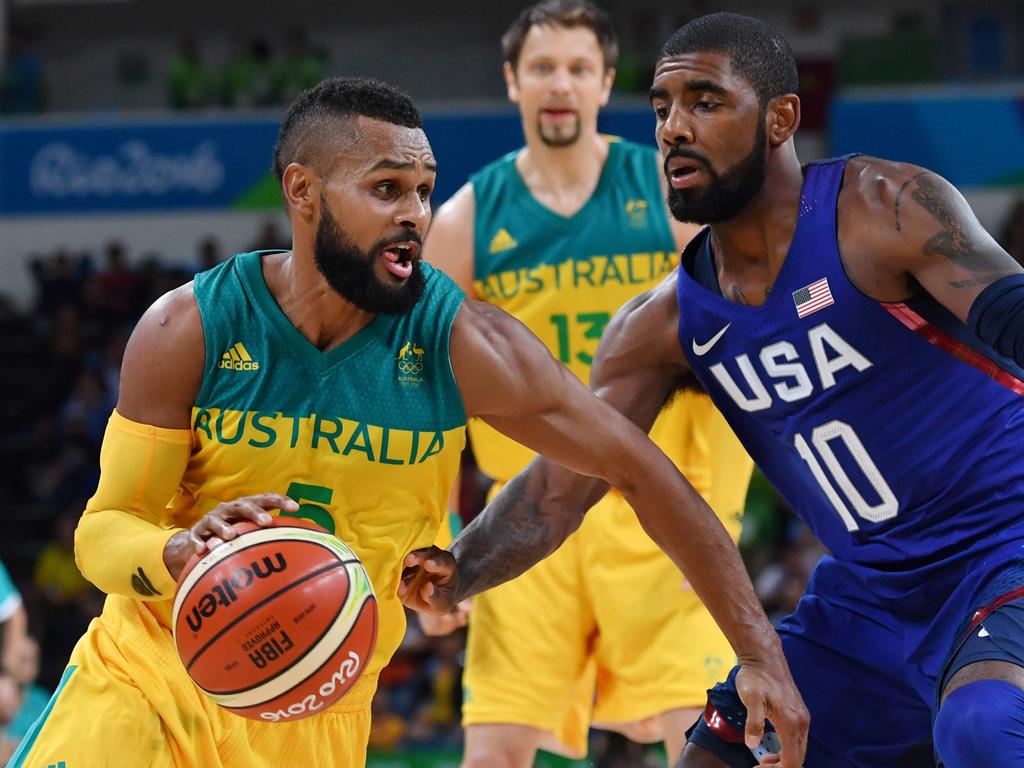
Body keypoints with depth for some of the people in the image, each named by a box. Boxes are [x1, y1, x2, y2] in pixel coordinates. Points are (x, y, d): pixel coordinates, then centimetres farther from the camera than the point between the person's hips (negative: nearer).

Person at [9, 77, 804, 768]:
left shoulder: (460, 343, -14)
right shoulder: (191, 328, -12)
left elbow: (641, 471, -8)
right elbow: (103, 530, -9)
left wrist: (761, 653, -9)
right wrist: (180, 551, -34)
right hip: (144, 678, -1)